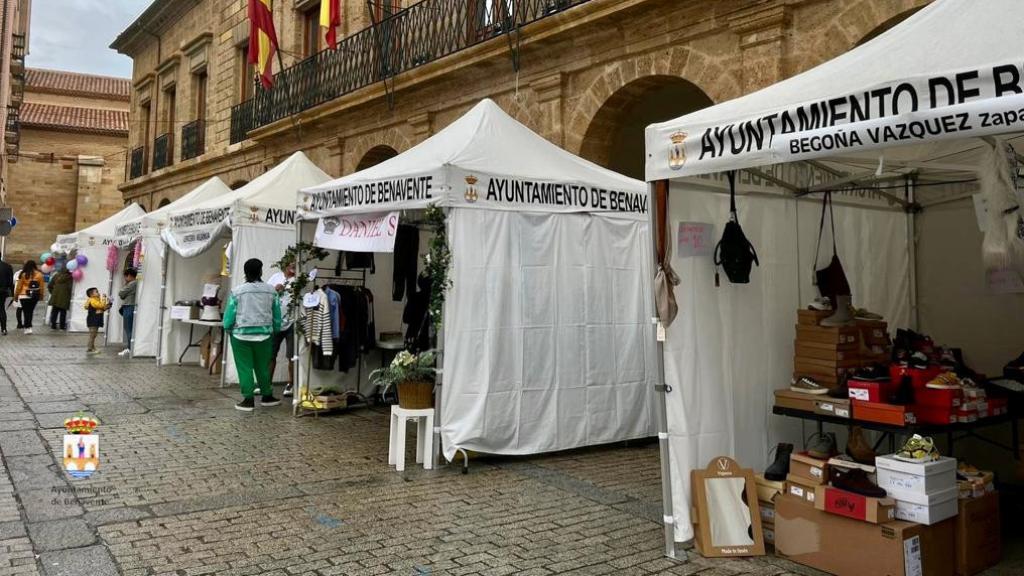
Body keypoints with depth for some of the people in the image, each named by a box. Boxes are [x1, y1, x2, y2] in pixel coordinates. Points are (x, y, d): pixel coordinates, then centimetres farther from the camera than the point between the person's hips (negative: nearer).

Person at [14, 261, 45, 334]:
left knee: (26, 312, 3)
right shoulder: (39, 274, -5)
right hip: (35, 296, 2)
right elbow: (42, 286, 1)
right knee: (31, 311, 15)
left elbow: (19, 286, -2)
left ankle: (28, 327, -4)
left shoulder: (23, 274, -9)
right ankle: (29, 326, 18)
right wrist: (42, 295, 13)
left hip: (24, 296, -2)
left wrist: (16, 295, 10)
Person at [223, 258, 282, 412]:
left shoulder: (237, 291, -7)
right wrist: (275, 331, 16)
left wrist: (227, 329, 13)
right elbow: (277, 316, 3)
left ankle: (248, 399, 6)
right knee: (263, 367, 14)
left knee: (245, 367, 5)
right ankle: (267, 396, 24)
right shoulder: (271, 290, -1)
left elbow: (229, 314, -5)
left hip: (241, 335, -2)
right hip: (264, 335, 2)